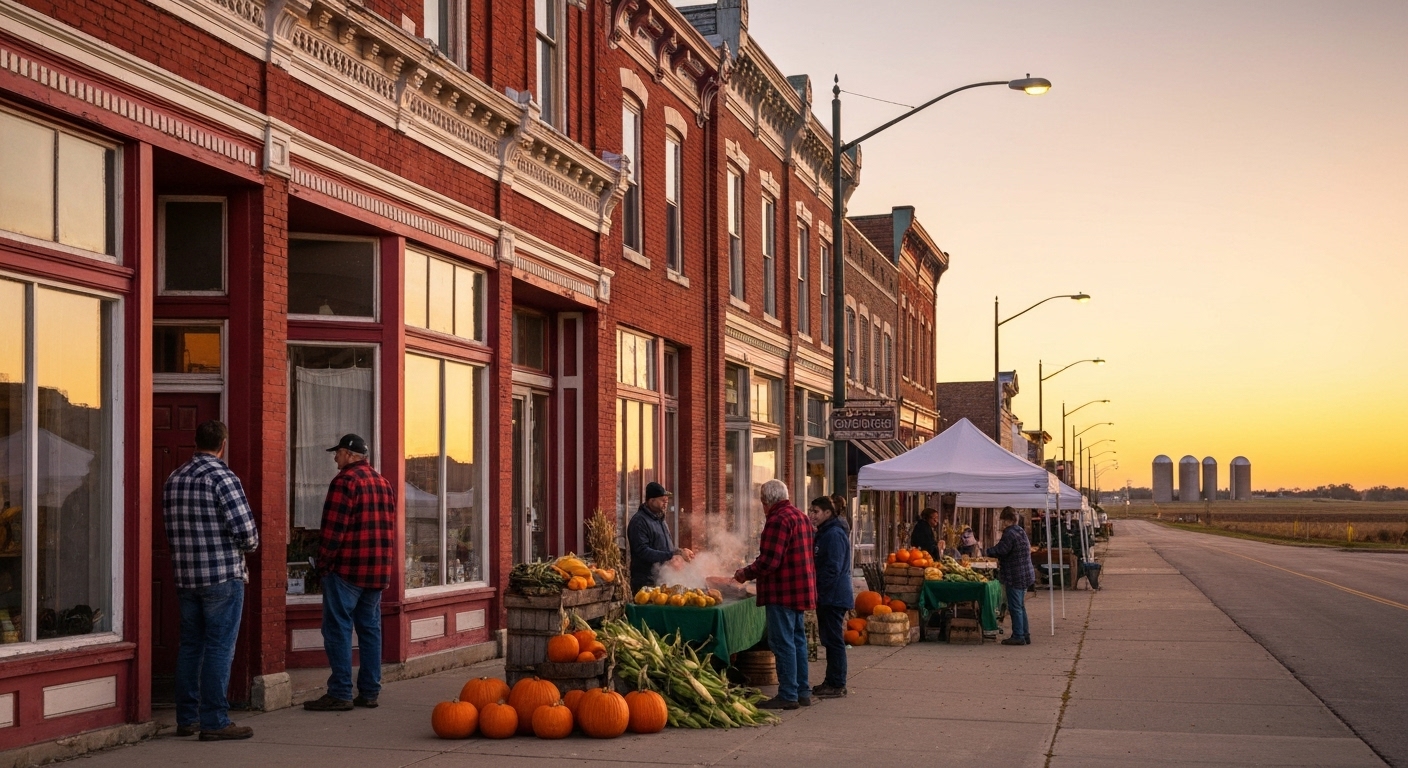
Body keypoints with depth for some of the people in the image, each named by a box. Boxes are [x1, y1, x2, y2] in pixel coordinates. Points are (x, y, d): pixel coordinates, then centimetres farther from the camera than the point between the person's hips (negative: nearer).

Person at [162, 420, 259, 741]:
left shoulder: (173, 479, 10)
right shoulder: (222, 477, -13)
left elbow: (170, 529, 14)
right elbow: (246, 530, -18)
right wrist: (249, 544, 3)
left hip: (185, 578, 7)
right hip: (222, 576, -7)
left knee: (190, 646, 14)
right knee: (219, 648, -3)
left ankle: (186, 719, 19)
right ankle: (215, 722, -2)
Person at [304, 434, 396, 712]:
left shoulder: (345, 480, -10)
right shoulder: (383, 483, 15)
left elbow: (333, 528, -15)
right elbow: (390, 528, 16)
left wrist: (323, 563, -6)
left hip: (347, 569, -8)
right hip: (378, 571, 8)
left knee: (338, 629, -4)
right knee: (370, 629, 10)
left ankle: (340, 694, -5)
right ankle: (369, 692, 11)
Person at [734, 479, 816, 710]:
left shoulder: (778, 520, -16)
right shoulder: (800, 517, 15)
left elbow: (768, 561, -22)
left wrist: (746, 574, -8)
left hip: (783, 591, -10)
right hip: (801, 590, 10)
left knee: (783, 643, -5)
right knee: (798, 640, 15)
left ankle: (788, 695, -4)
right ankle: (802, 691, 19)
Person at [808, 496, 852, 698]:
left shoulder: (835, 534, -16)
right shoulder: (824, 533, 17)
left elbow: (833, 568, -22)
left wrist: (818, 590, -18)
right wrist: (816, 590, 13)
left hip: (833, 596, -10)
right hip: (827, 596, 10)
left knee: (834, 640, -6)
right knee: (829, 640, 14)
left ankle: (837, 685, -3)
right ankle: (831, 681, 20)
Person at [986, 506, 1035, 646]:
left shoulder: (1009, 533, -17)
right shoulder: (1021, 531, 14)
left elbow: (1000, 550, -22)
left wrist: (988, 550, -4)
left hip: (1014, 576, -10)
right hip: (1025, 575, 10)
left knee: (1015, 607, -4)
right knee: (1020, 607, 16)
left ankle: (1018, 636, -3)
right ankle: (1025, 634, 20)